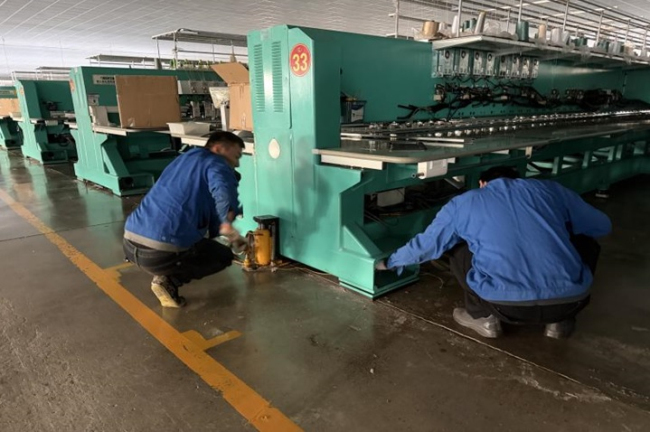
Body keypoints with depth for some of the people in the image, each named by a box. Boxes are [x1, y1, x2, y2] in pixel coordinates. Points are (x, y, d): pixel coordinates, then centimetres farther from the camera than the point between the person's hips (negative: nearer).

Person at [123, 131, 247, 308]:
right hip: (161, 251, -8)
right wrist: (227, 225, -28)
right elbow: (223, 191, -24)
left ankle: (164, 274, 10)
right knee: (224, 256, 16)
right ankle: (169, 281, -2)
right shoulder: (217, 165, 0)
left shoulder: (185, 159, 25)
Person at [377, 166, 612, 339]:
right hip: (570, 299, 3)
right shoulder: (551, 189, 20)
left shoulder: (464, 203, 15)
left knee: (459, 249, 24)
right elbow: (603, 226, 31)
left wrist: (391, 262, 40)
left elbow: (425, 245, 21)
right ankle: (561, 321, 26)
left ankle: (484, 318, 18)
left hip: (507, 304, -2)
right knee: (585, 243, 33)